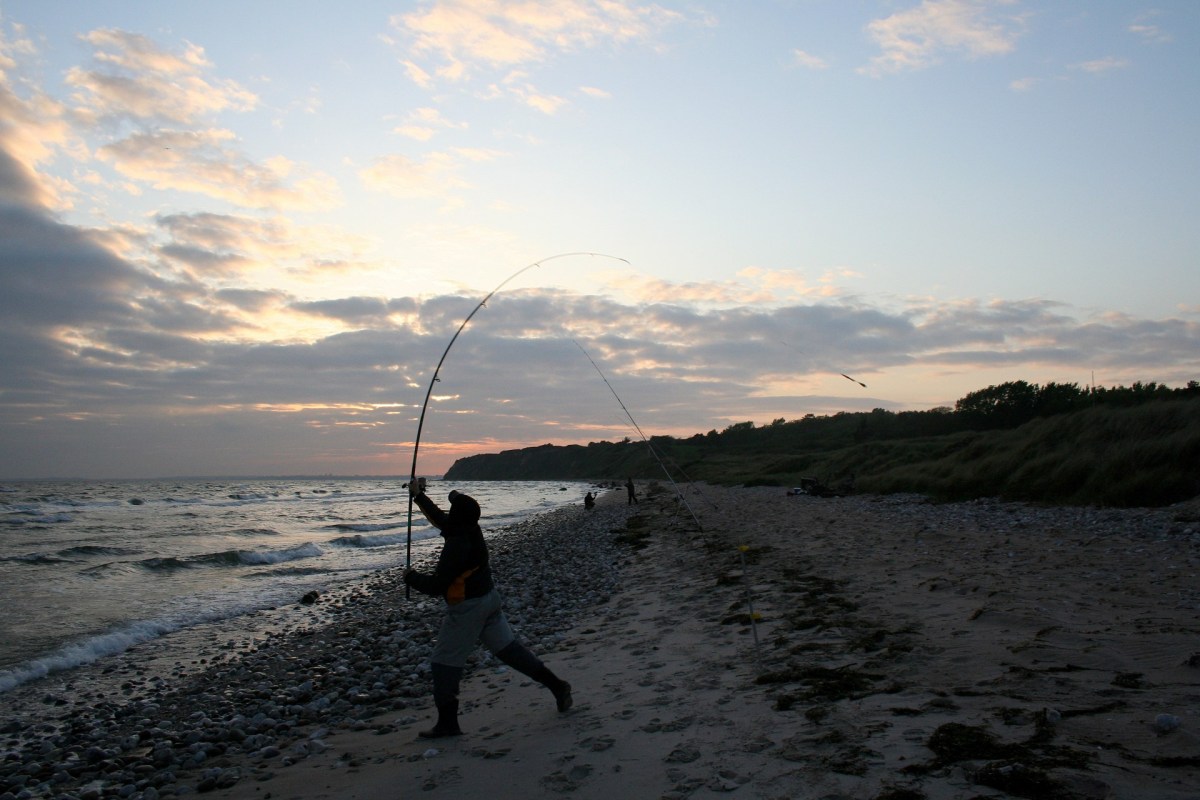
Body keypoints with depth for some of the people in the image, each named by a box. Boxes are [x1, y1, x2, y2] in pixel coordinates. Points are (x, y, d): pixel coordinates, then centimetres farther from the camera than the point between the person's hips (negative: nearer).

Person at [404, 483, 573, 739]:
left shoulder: (458, 545, -26)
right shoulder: (469, 527, -1)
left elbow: (436, 586, -24)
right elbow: (440, 519, 20)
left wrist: (411, 577, -7)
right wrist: (419, 496, 25)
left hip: (467, 608, -9)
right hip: (488, 598, 9)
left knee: (444, 662, 4)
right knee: (508, 647, 16)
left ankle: (447, 723, 10)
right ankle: (556, 685, 17)